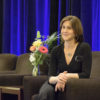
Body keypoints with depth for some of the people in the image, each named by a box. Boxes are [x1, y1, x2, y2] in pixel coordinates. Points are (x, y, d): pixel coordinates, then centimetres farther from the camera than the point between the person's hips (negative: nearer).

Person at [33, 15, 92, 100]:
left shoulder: (84, 48, -6)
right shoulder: (56, 50, 3)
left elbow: (86, 74, -11)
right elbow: (51, 76, -3)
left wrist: (67, 76, -26)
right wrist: (57, 79, -28)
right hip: (56, 83, 3)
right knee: (44, 93, -32)